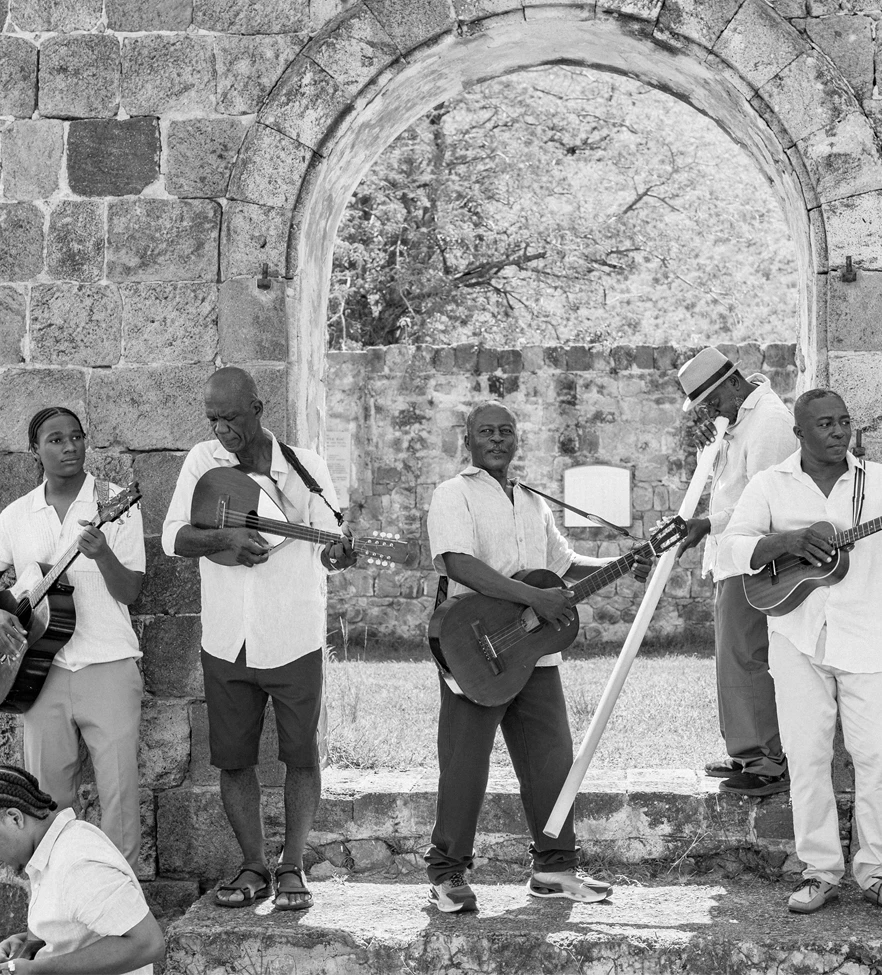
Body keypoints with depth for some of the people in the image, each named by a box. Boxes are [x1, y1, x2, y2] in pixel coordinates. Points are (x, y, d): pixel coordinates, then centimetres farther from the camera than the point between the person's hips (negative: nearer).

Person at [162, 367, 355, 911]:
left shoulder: (305, 466, -3)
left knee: (301, 758, 2)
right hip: (226, 641, 2)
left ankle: (292, 868, 14)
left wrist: (337, 555, -30)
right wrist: (223, 537, -22)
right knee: (234, 759, 7)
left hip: (294, 639, -2)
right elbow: (173, 537, -3)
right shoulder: (202, 462, 2)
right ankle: (255, 869, 18)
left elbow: (328, 544, -6)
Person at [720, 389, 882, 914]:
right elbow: (735, 545, -1)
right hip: (797, 639, 0)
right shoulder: (772, 485, 5)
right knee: (807, 757, 3)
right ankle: (821, 871, 12)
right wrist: (786, 541, -19)